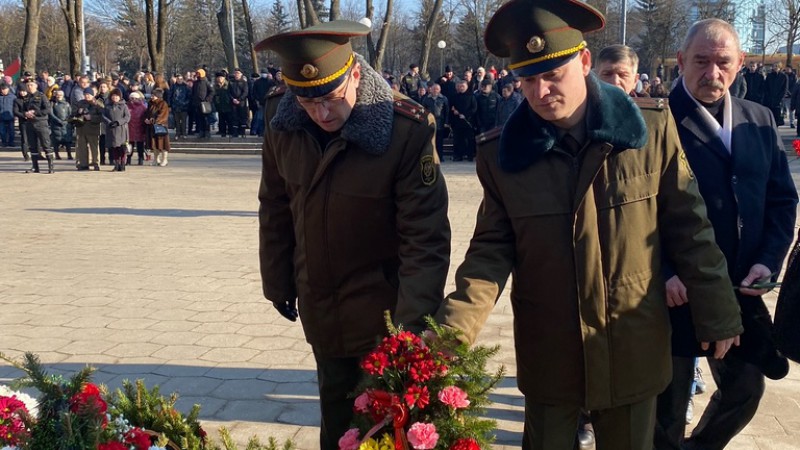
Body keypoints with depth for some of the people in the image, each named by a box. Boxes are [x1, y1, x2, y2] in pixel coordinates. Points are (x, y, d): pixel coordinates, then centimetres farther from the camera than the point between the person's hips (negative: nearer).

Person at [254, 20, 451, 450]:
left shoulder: (408, 131, -24)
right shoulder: (282, 120, -9)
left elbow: (425, 237, -22)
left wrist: (411, 323, -26)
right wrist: (278, 282, 12)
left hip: (384, 316, -4)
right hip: (321, 314, 4)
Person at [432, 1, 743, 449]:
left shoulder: (652, 126, -8)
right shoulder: (501, 152, -7)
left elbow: (689, 226, -2)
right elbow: (493, 247, -5)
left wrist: (717, 312, 1)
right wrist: (455, 327, -19)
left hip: (634, 349, 0)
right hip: (547, 355, 0)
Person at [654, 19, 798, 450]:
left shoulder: (759, 120, 6)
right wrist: (662, 273, -20)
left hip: (740, 291, 6)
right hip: (676, 290, -5)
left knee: (745, 389, 18)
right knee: (668, 403, 8)